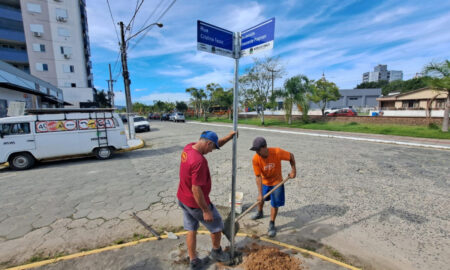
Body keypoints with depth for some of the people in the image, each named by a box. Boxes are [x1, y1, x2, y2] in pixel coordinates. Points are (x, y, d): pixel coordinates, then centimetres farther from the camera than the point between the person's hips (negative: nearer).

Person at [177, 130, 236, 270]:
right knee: (217, 226, 18)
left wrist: (229, 137, 0)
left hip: (182, 199, 8)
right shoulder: (199, 161, -33)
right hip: (196, 203, -8)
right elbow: (196, 189, -29)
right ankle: (216, 252, 42)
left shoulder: (189, 147, -6)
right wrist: (205, 210, -19)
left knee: (191, 230, 22)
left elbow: (216, 143, 7)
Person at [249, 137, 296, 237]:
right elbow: (258, 177, -24)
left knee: (275, 204, 1)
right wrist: (260, 194, -25)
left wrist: (293, 170, -14)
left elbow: (291, 156, -13)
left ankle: (272, 224, 24)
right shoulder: (255, 159, -29)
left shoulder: (277, 152, -32)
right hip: (264, 182, 2)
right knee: (260, 199, 21)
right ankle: (259, 213, 53)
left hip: (277, 182, -2)